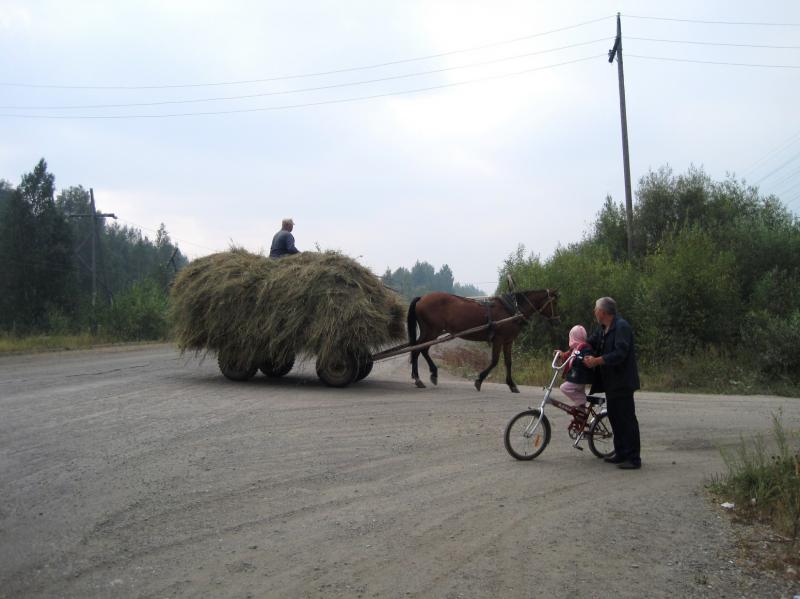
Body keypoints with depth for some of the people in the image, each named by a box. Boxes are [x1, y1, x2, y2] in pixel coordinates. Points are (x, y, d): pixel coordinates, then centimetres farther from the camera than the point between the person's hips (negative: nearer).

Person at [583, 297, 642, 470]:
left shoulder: (621, 327, -17)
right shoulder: (603, 329, 13)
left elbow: (620, 354, -26)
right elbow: (590, 343, 15)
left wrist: (596, 361, -28)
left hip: (622, 381, -10)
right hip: (610, 381, 10)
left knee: (627, 419, -5)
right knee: (615, 417, 15)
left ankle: (633, 459, -1)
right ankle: (621, 454, 25)